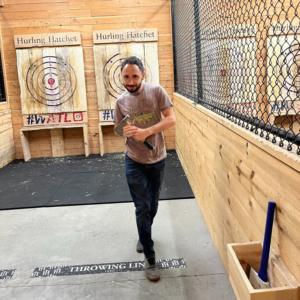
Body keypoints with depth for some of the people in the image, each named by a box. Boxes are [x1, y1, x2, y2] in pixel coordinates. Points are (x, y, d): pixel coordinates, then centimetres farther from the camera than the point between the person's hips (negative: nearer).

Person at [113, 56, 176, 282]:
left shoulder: (156, 91, -9)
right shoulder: (121, 101, -3)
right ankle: (150, 257, 12)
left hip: (158, 160, 1)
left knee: (153, 204, 18)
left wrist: (146, 131, -28)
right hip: (134, 162, 0)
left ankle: (144, 235, 47)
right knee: (143, 207, -1)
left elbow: (171, 119, -16)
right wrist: (124, 132, -17)